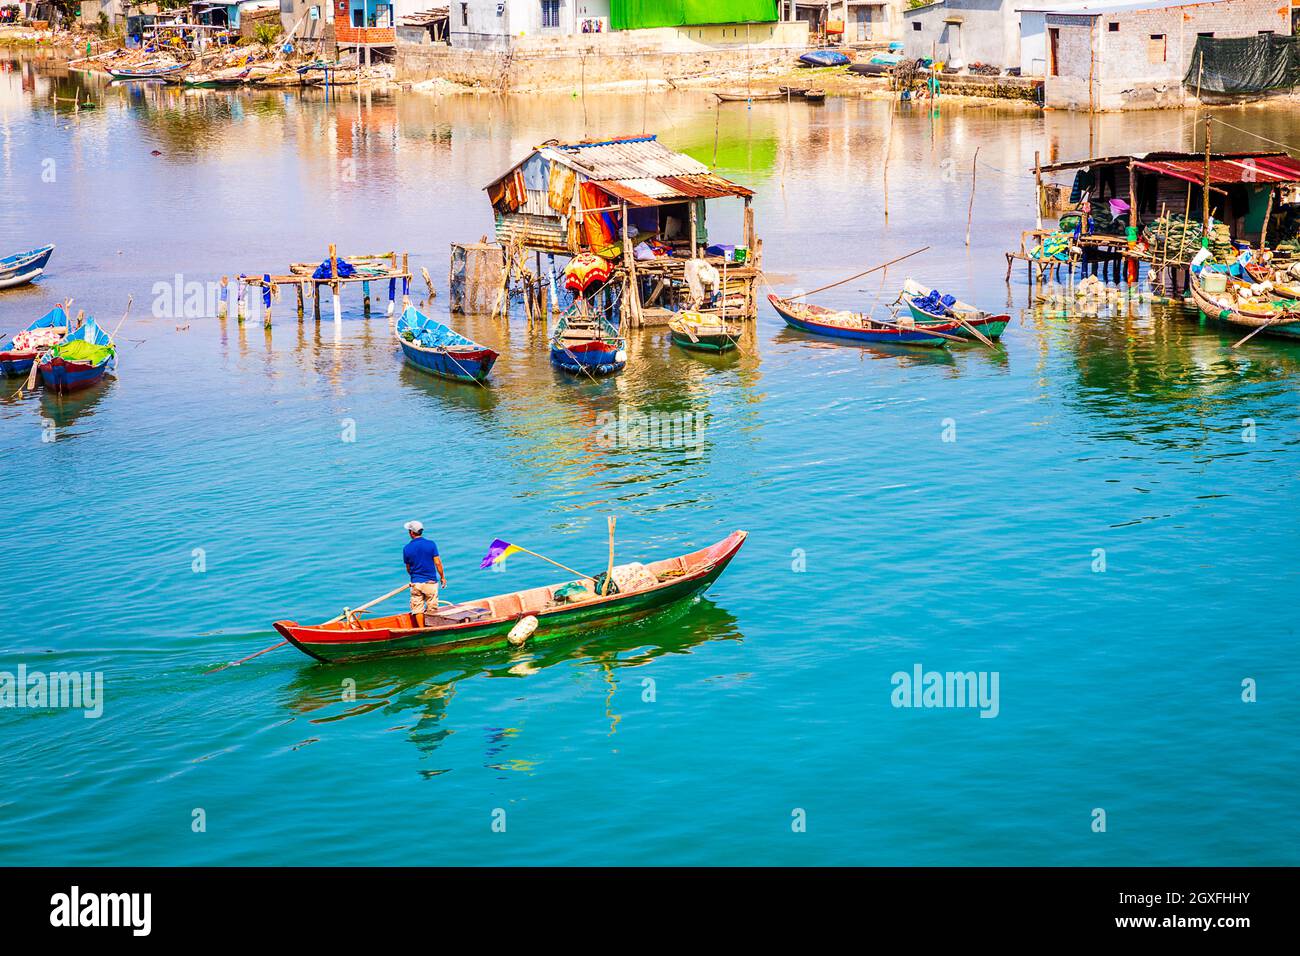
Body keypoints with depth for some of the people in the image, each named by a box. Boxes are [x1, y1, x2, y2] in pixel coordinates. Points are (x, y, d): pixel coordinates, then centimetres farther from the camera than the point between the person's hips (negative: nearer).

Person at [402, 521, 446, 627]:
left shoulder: (406, 549, -3)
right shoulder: (431, 544, -8)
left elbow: (408, 569, 7)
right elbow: (437, 563, -8)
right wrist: (442, 577, 4)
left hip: (415, 583, 1)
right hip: (431, 582, -1)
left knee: (418, 609, 9)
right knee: (432, 609, 9)